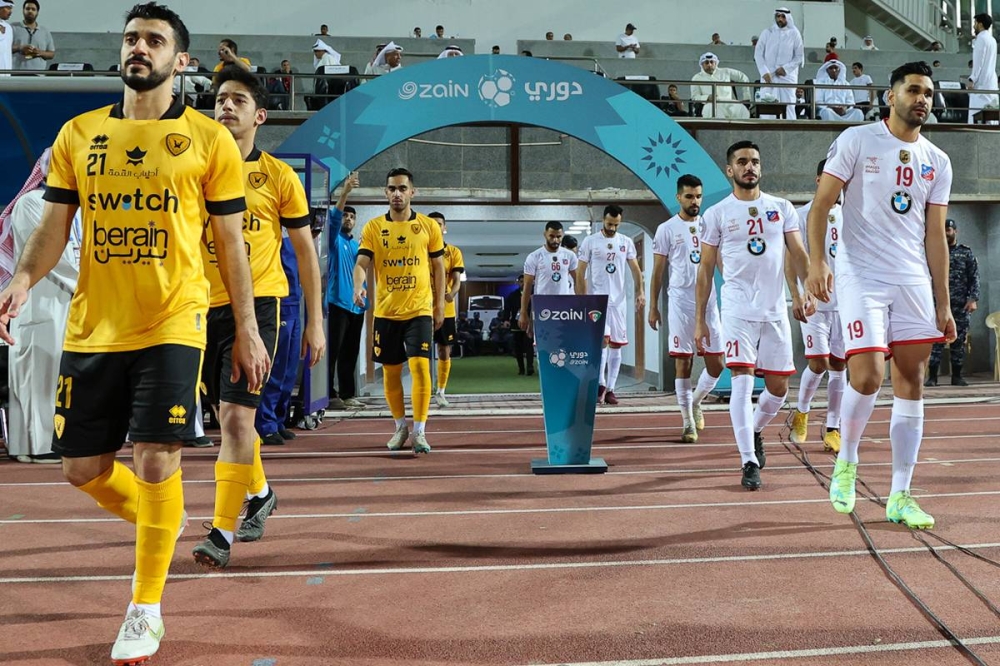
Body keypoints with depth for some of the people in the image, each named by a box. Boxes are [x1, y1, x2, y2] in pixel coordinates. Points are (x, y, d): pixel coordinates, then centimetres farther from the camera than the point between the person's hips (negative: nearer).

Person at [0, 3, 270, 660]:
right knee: (83, 468, 9)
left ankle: (146, 611, 9)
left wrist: (247, 329, 2)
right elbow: (54, 226, 10)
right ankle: (159, 527, 41)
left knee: (156, 461, -10)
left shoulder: (209, 139, 1)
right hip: (92, 328, 4)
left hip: (172, 325, -4)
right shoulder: (78, 135, 9)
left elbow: (231, 242, 4)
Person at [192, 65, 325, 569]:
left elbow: (305, 250, 5)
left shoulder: (279, 176, 0)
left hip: (256, 304, -4)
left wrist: (315, 321, 2)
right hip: (205, 306, 4)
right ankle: (259, 494, 41)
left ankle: (222, 532, -11)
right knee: (230, 416, 16)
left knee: (236, 416, -15)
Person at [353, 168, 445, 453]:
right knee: (390, 370, 9)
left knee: (420, 366, -14)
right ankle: (400, 426, 27)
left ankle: (419, 432, -7)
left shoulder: (429, 226, 2)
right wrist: (359, 287, -28)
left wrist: (439, 306, 6)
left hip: (419, 309, -2)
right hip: (386, 311, 2)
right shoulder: (373, 227, 2)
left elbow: (438, 267, 8)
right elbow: (362, 263, -7)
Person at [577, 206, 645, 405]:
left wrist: (640, 292, -5)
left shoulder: (626, 242, 7)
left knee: (616, 344, 4)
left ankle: (610, 389, 10)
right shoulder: (590, 241, -1)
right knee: (603, 339, -18)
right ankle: (601, 385, -10)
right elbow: (580, 273, 0)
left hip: (618, 299, 4)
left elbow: (635, 269, 9)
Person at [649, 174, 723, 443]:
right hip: (680, 303, -3)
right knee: (683, 362, -1)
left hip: (708, 302, 3)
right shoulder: (666, 229, 1)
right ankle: (688, 422, 7)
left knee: (716, 364, 2)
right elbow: (658, 272, 3)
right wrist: (653, 307, 0)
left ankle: (695, 402, 29)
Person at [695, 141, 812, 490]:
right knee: (742, 381, -13)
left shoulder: (782, 208, 9)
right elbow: (705, 269, 5)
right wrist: (700, 320, 2)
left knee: (778, 386, 8)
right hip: (738, 310, -3)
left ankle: (755, 431, 37)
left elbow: (798, 253, 8)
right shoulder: (717, 214, 3)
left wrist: (808, 289, -11)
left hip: (775, 310, 3)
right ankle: (749, 462, -9)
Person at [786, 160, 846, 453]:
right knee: (818, 363, -10)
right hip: (814, 301, -4)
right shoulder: (803, 215, -3)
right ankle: (801, 412, 17)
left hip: (845, 302, 4)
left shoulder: (847, 216, 11)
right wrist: (796, 296, -18)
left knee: (839, 365, 3)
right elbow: (790, 260, -7)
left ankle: (832, 429, 9)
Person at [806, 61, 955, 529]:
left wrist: (942, 303, 8)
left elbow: (935, 236, 12)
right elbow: (822, 202, -4)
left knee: (911, 382, 2)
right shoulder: (856, 141, -1)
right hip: (861, 277, -5)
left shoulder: (937, 163, 12)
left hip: (914, 282, 5)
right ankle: (846, 463, 13)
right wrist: (816, 261, -18)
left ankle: (900, 496, 8)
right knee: (866, 376, -15)